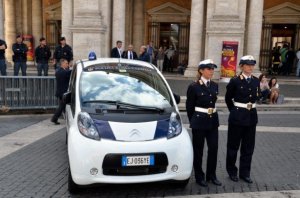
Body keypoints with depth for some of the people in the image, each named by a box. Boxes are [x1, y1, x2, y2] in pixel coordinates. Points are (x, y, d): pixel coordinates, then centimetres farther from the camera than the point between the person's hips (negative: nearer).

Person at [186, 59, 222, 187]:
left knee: (213, 148, 8)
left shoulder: (214, 86, 7)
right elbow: (189, 107, -2)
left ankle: (211, 175, 24)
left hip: (213, 121, 5)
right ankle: (199, 177, 20)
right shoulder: (194, 87, -10)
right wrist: (193, 121, 7)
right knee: (198, 150, 6)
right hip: (199, 122, -5)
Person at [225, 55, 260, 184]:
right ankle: (232, 172, 22)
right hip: (237, 116, -4)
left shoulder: (256, 81, 5)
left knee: (248, 147, 10)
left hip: (252, 116, 5)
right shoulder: (235, 81, -8)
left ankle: (245, 172, 23)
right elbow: (228, 98, 3)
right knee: (233, 145, 7)